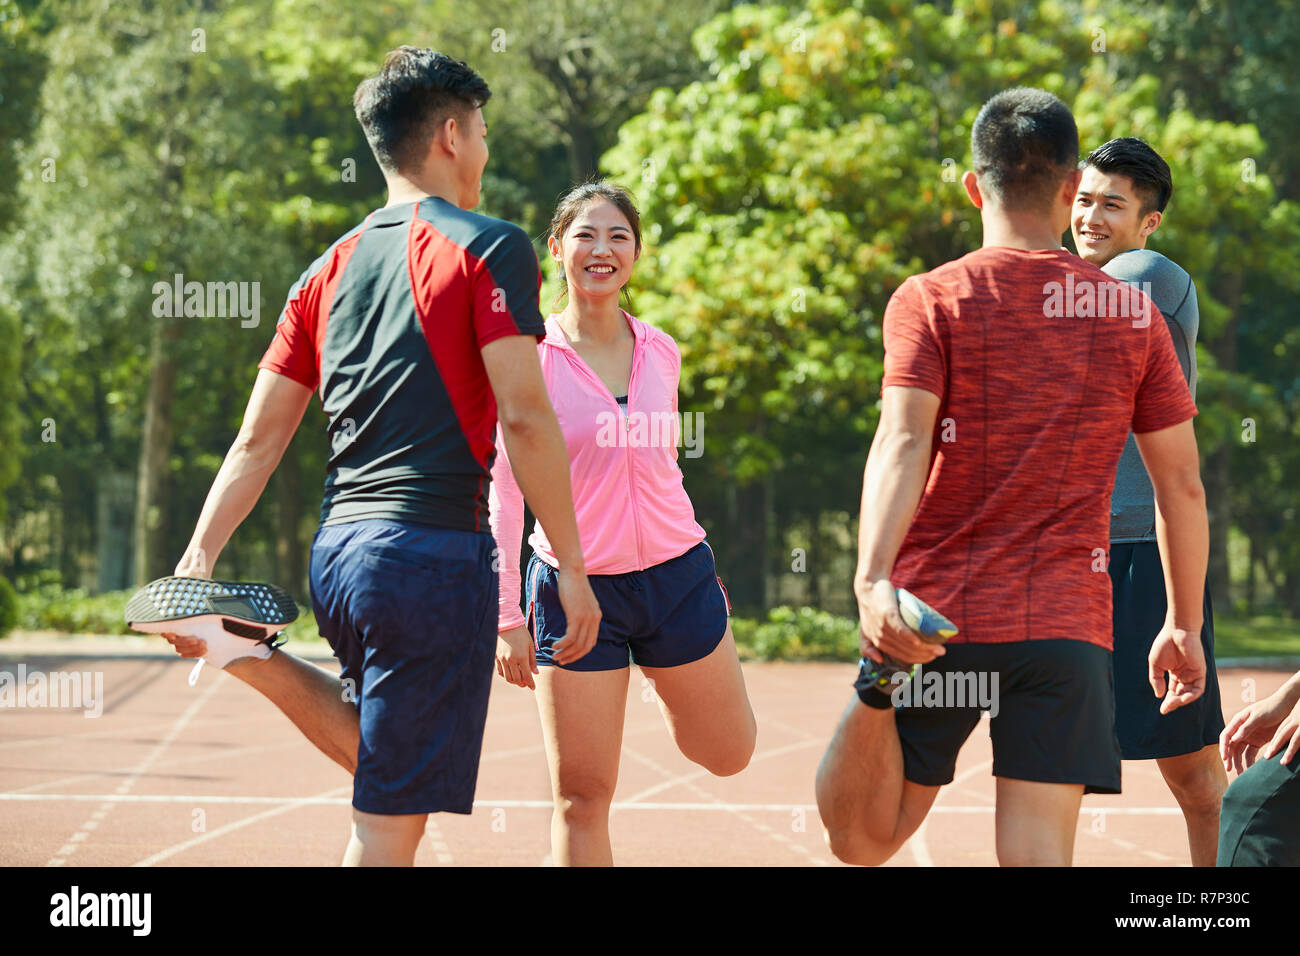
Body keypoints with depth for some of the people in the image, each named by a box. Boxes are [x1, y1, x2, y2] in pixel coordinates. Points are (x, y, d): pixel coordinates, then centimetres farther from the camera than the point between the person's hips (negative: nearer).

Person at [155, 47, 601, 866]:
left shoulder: (330, 269, 16)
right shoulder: (489, 248, -4)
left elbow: (259, 440, 12)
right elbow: (524, 416, -12)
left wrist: (199, 560, 11)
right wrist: (571, 566, -9)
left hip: (337, 553, 7)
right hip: (435, 548, -7)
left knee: (391, 766, 27)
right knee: (390, 822, -4)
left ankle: (261, 660, 7)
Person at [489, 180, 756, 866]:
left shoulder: (661, 352, 4)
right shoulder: (531, 356, -8)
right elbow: (504, 493, -8)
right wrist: (507, 617, -11)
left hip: (676, 575, 4)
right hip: (573, 587, -4)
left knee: (728, 753, 15)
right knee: (581, 797, -4)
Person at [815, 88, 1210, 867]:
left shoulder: (931, 299, 1)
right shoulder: (1132, 313, 7)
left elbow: (903, 443, -15)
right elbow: (1183, 486, 10)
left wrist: (872, 579, -27)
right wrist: (1185, 625, 20)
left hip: (933, 616, -1)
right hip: (1068, 623, 1)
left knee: (863, 842, 9)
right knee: (1038, 855, -2)